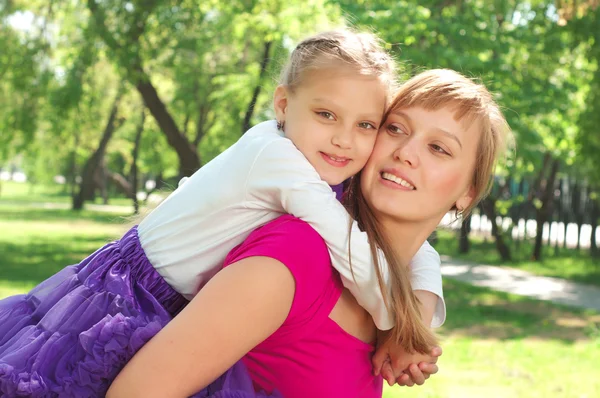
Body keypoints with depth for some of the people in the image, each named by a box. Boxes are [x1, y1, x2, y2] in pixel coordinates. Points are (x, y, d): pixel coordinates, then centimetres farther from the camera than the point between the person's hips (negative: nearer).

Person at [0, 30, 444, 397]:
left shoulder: (320, 164, -6)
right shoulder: (278, 156, -31)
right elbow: (360, 262, -32)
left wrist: (423, 312, -19)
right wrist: (400, 329, -17)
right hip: (123, 308, -8)